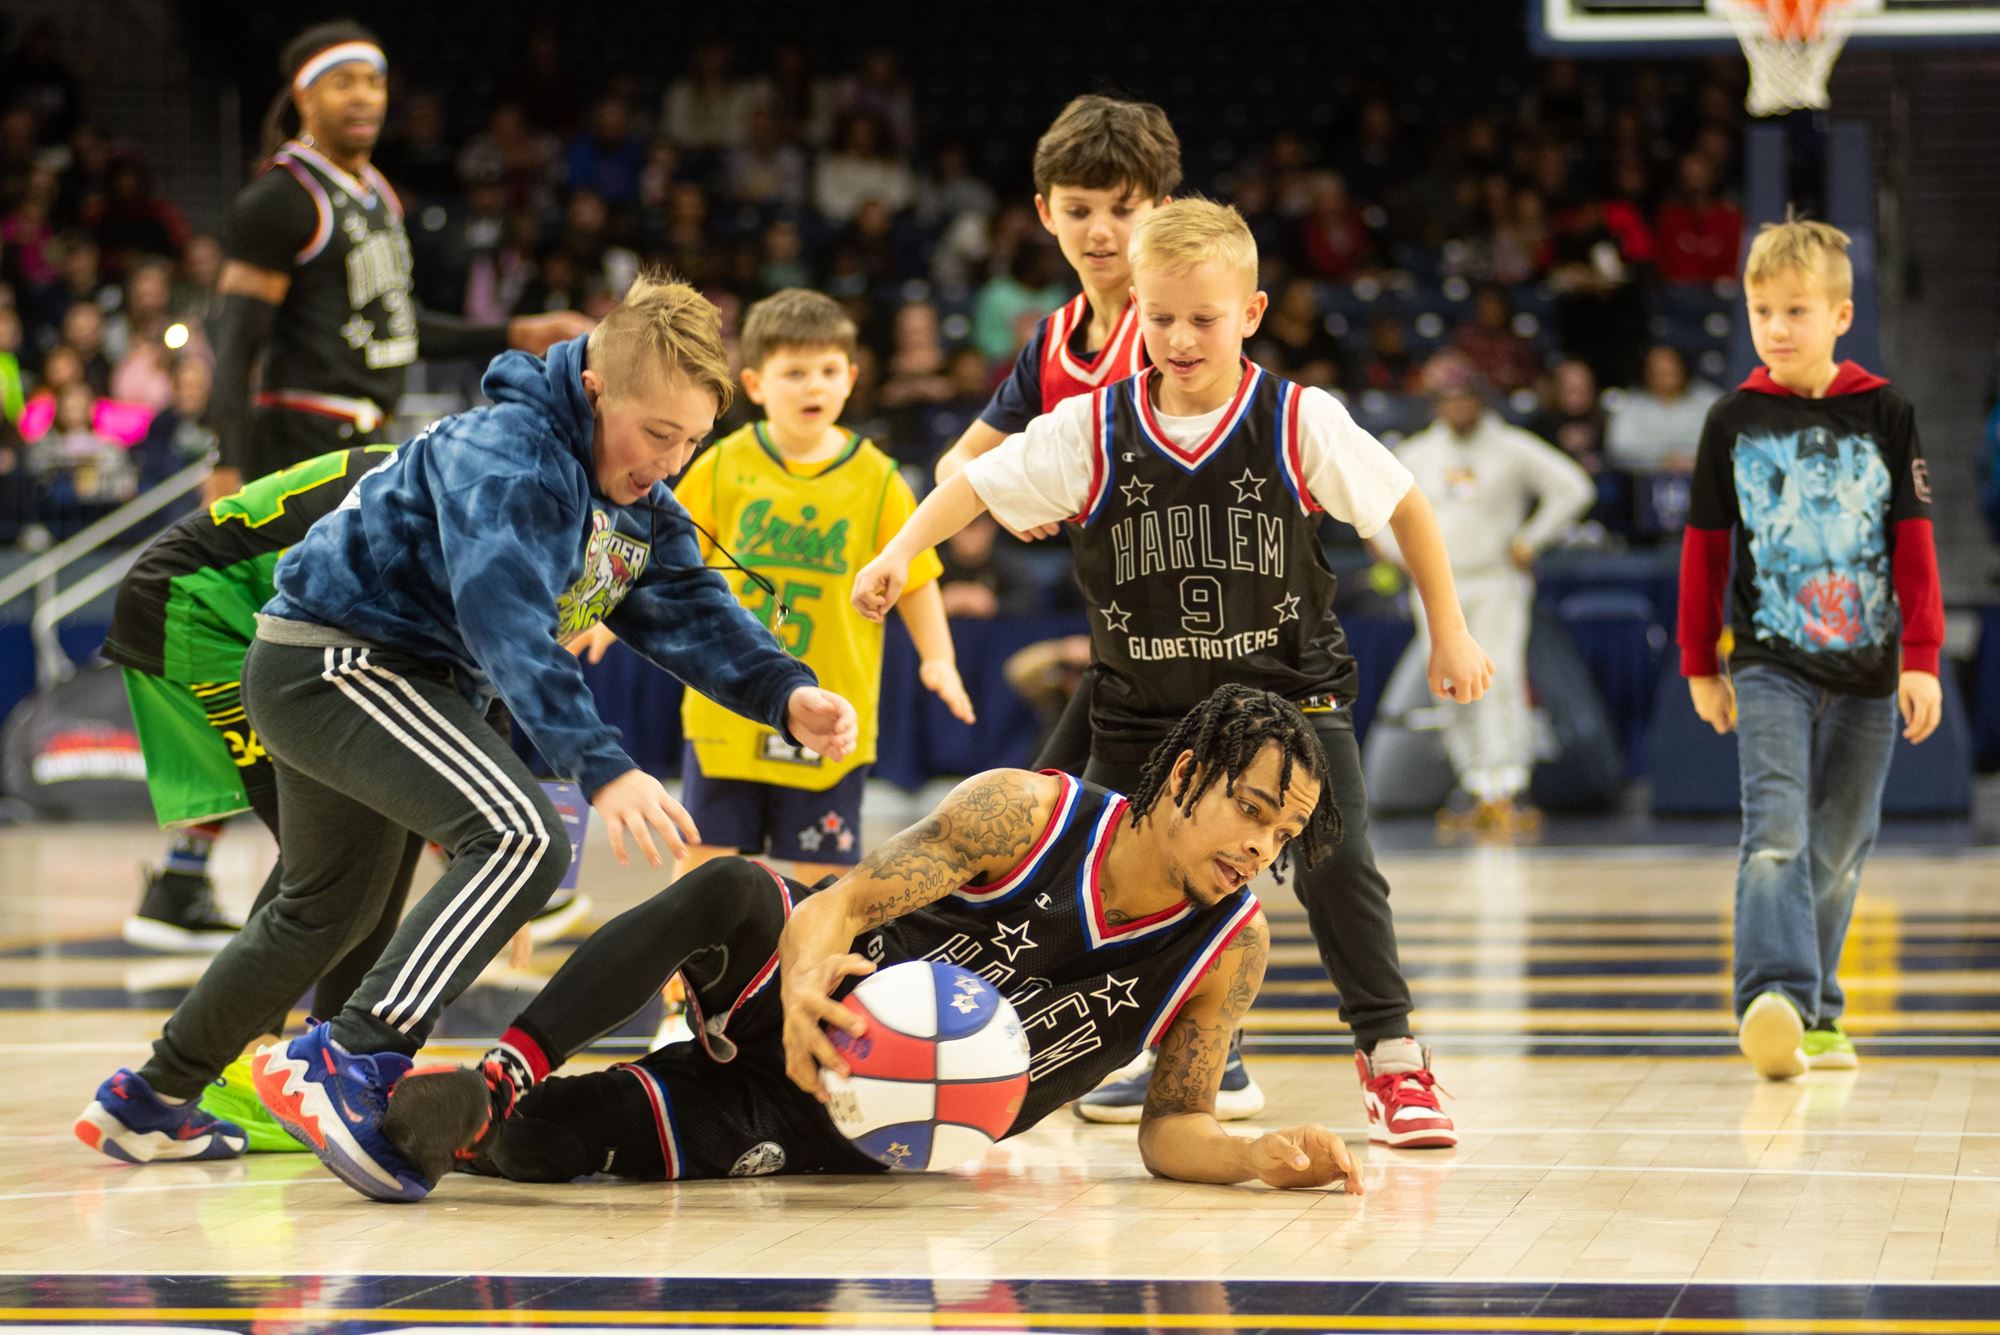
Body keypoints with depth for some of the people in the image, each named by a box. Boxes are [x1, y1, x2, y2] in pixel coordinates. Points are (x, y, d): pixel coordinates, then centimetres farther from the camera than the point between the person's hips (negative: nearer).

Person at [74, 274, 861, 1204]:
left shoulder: (642, 508, 4)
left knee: (328, 911, 25)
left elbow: (694, 612, -4)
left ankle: (148, 1106, 40)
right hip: (331, 658, -11)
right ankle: (348, 1064, -29)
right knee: (520, 839, -28)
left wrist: (785, 694, -23)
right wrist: (601, 766, -46)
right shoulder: (505, 455, -25)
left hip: (408, 679, 11)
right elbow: (506, 620, -37)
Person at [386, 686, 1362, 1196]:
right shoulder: (1024, 812, -14)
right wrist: (807, 985, -41)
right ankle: (491, 1080, -36)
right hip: (795, 1017, 0)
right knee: (734, 892, -37)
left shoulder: (1232, 947, -8)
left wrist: (1262, 1157, -24)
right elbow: (840, 904, -17)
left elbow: (1171, 1128, -1)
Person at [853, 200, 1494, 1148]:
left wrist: (1450, 634, 1)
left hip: (1286, 687, -2)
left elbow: (1404, 506, -1)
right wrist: (900, 552, -18)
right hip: (1145, 704, 2)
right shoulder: (1092, 431, -8)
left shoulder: (1301, 422, -11)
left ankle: (1390, 1054, 1)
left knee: (1339, 870, -13)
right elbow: (978, 482, -3)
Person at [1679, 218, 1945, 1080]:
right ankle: (1773, 1001, -31)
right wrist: (1700, 665, 11)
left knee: (1840, 847, 8)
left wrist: (1921, 659, -4)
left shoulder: (1886, 416, 1)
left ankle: (1816, 1015, 20)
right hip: (1769, 665, -1)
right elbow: (1704, 547, 9)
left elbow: (1914, 545, 3)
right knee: (1776, 831, -18)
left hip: (1867, 668, 1)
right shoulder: (1734, 421, 2)